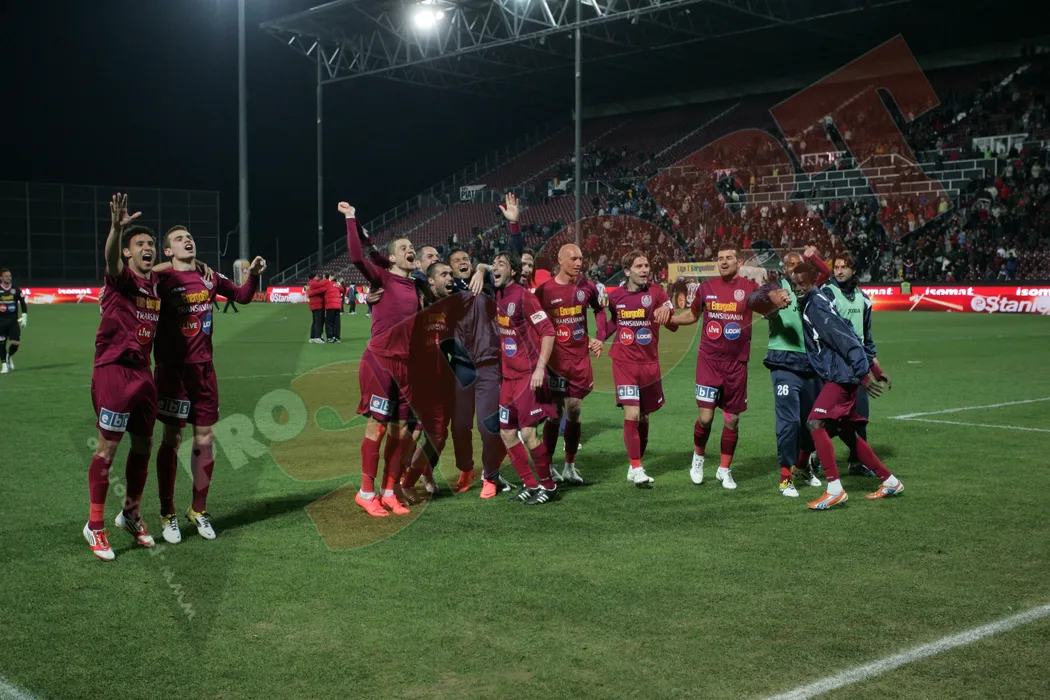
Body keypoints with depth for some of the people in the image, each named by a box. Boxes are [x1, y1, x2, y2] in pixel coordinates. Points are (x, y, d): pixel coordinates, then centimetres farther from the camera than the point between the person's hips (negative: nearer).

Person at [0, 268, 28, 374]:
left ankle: (9, 356, 23)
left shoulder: (15, 289, 3)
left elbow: (22, 303, 9)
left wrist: (24, 316, 1)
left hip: (14, 320, 1)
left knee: (16, 343, -7)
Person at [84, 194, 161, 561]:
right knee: (108, 447, -3)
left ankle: (130, 513, 31)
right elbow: (111, 258, -35)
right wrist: (116, 227, -54)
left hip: (142, 371, 7)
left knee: (143, 444, 14)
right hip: (114, 370, -7)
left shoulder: (155, 282, 10)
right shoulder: (121, 278, -10)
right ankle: (95, 526, 7)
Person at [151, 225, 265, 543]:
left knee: (205, 439, 7)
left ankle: (198, 510, 21)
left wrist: (253, 274, 5)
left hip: (203, 367, 5)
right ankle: (167, 514, 12)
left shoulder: (209, 277, 9)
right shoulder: (162, 278, -6)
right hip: (172, 368, -4)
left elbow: (242, 296, 20)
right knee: (172, 439, 0)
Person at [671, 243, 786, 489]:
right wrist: (667, 318, 2)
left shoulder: (749, 288, -3)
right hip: (709, 360, 0)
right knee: (705, 417, -8)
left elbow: (768, 300, -19)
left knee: (732, 419, 8)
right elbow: (692, 315, 17)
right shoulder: (707, 287, 3)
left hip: (736, 363, 0)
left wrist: (778, 301, -41)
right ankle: (698, 457, 21)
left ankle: (725, 469, 25)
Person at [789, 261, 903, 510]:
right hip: (836, 375, 10)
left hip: (841, 375, -10)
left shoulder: (817, 306, -16)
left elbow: (846, 340, -21)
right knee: (845, 431, 17)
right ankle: (890, 481, 28)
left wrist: (864, 374, -23)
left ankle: (835, 490, -18)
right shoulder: (808, 303, 11)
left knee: (816, 423, -18)